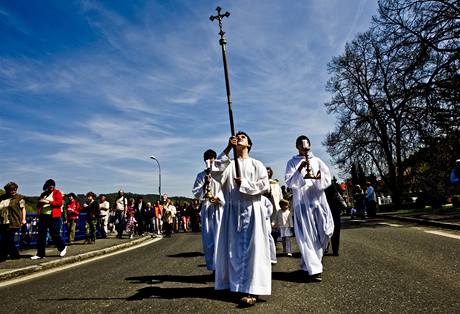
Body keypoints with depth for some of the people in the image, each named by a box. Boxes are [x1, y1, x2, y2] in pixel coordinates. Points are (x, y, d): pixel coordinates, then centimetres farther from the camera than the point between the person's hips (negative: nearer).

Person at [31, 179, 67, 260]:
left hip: (54, 217, -5)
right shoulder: (43, 194, 18)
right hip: (43, 216, 6)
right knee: (41, 235, 5)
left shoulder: (57, 193, 2)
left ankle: (62, 248, 22)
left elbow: (59, 203, -12)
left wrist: (48, 202, -20)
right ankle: (40, 254, 13)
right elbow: (38, 205, 21)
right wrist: (40, 202, -2)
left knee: (55, 234, -1)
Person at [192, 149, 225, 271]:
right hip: (206, 209, 3)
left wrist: (219, 198, -16)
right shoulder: (201, 175, 11)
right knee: (208, 240, 4)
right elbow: (196, 193, 3)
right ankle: (212, 267, 13)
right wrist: (204, 185, -15)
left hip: (219, 208, -2)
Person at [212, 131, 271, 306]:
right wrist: (227, 150, -13)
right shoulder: (228, 164, 11)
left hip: (252, 210, -2)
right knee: (234, 249, 5)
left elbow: (265, 186, -1)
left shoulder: (256, 164, 9)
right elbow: (216, 174, -10)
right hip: (232, 211, 2)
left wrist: (245, 183, -10)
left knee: (252, 249, -7)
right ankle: (237, 284, 18)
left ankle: (252, 291, -7)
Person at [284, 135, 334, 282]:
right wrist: (300, 169, -18)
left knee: (325, 231, 5)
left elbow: (328, 179, 6)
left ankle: (308, 262, 28)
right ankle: (313, 269, 2)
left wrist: (320, 177, -16)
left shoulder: (317, 160, 12)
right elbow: (289, 182, -5)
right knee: (307, 234, -5)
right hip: (302, 202, -3)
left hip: (318, 199, 4)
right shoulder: (292, 162, 5)